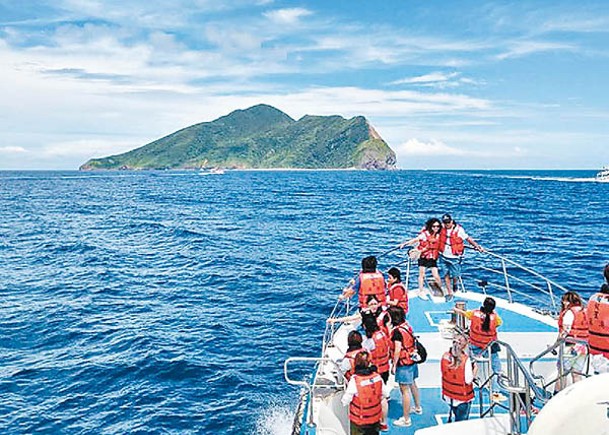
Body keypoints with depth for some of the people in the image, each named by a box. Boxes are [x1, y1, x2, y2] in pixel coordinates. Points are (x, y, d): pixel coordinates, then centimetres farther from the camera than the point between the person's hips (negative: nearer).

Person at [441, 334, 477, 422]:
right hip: (462, 396, -5)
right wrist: (475, 370, -5)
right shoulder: (466, 360, -24)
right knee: (461, 420, 12)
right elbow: (468, 380, -19)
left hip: (449, 394, 5)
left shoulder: (445, 356, -9)